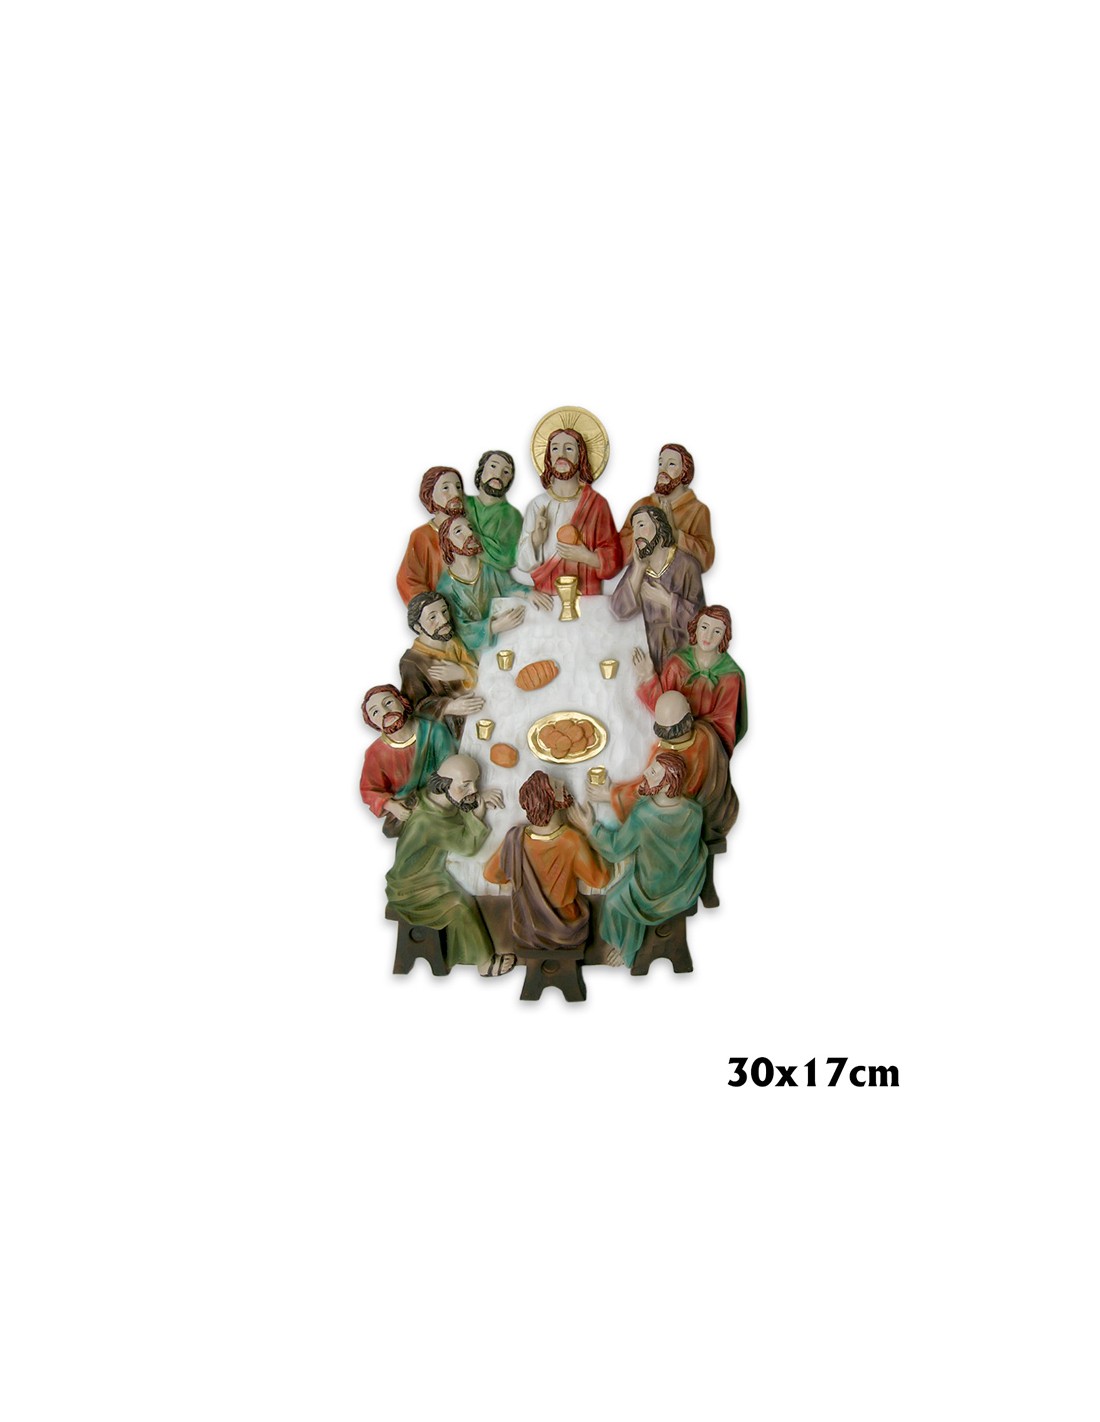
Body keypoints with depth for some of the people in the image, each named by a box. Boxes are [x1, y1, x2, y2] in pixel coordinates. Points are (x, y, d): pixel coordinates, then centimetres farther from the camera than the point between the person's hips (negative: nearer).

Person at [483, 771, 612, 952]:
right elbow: (600, 880, -16)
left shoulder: (514, 838, -24)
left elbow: (491, 874, -6)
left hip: (526, 936, 2)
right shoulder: (572, 842, -32)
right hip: (568, 938, -2)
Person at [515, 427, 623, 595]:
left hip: (587, 598, -1)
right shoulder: (537, 505, 6)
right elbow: (523, 563, 6)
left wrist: (586, 557, -12)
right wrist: (535, 539, -11)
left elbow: (614, 560, 4)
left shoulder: (597, 503, 2)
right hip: (545, 597, 1)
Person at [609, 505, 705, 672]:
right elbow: (620, 611, -9)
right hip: (648, 642, 3)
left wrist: (667, 599, -19)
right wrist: (638, 570, -13)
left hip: (678, 647, -3)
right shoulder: (637, 565, 3)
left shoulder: (685, 564, -11)